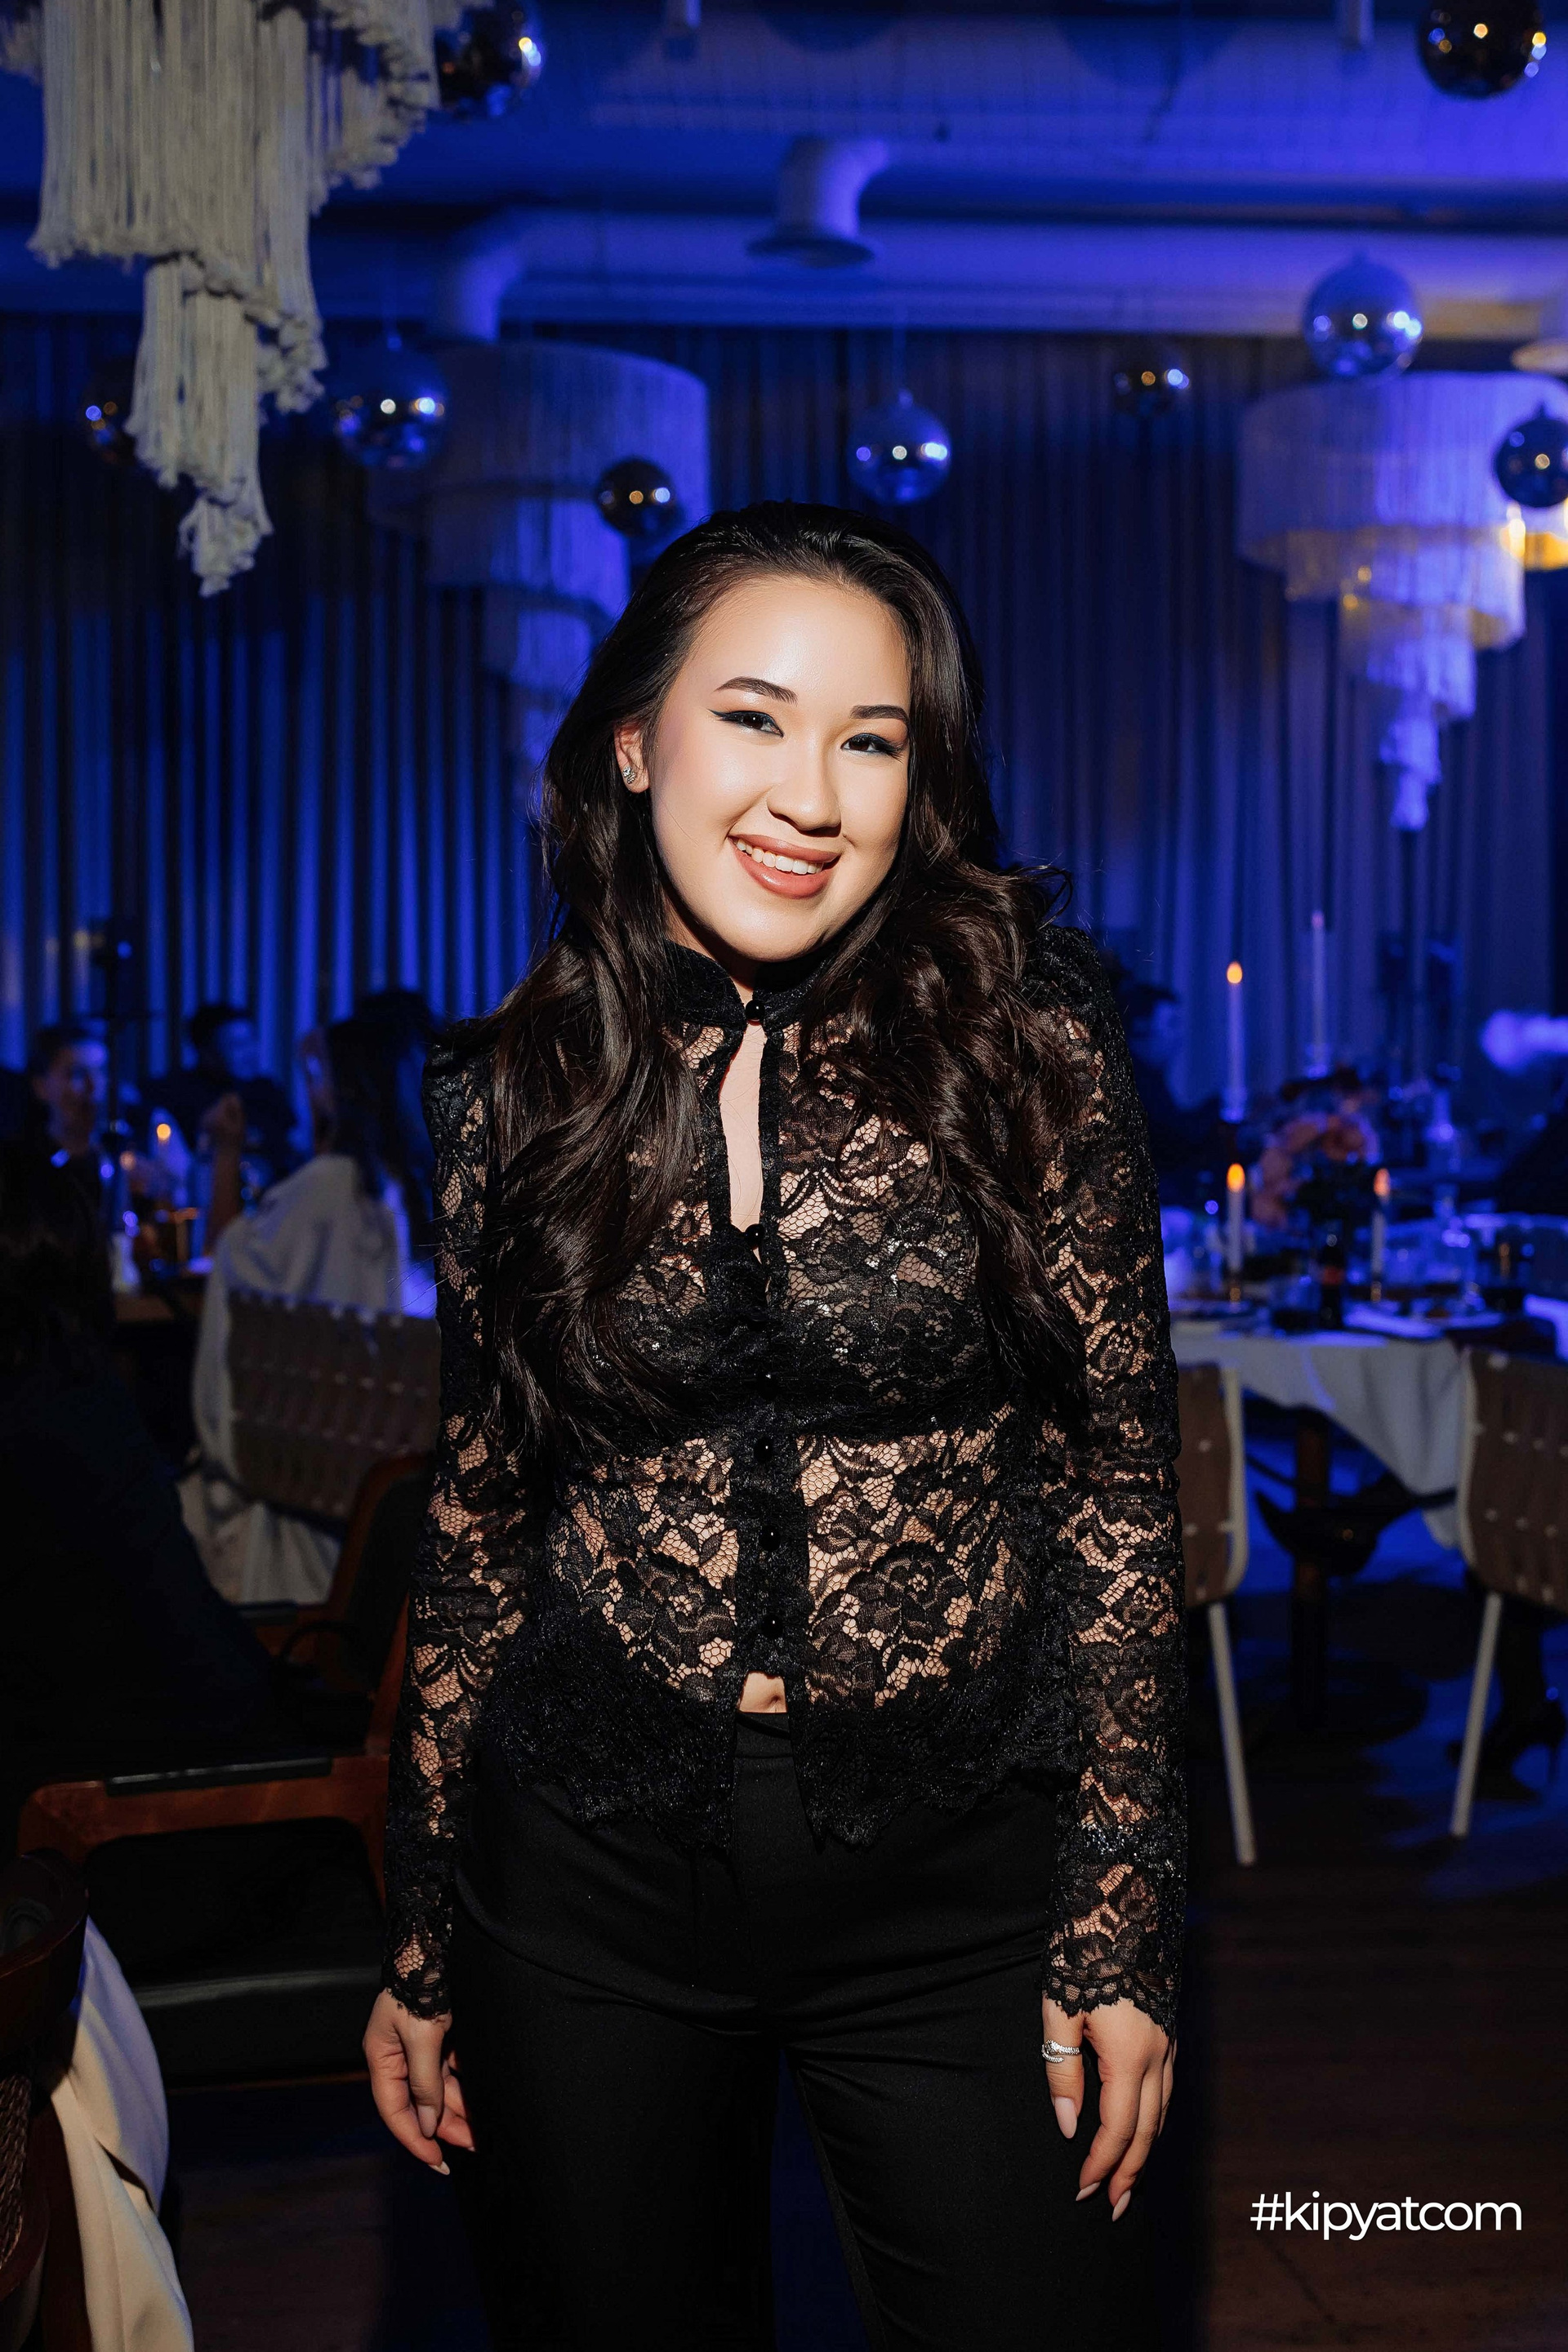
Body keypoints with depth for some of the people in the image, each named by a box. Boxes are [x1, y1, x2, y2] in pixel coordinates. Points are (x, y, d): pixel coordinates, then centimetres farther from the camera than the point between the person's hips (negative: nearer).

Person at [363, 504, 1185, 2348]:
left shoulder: (1025, 1048, -6)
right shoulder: (514, 1093, 1)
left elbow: (1119, 1485, -3)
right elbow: (479, 1516, 7)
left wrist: (1120, 1929, -5)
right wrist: (423, 1948, 9)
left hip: (956, 1871, -1)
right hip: (591, 1871, 2)